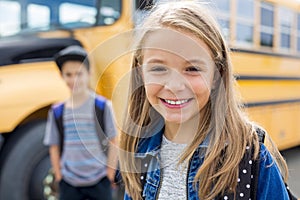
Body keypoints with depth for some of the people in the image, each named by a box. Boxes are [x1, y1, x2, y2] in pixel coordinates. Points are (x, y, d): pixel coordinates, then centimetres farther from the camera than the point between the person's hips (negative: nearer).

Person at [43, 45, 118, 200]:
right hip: (69, 184, 2)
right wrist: (59, 177, 3)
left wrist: (109, 175, -4)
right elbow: (54, 148, 7)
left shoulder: (103, 106, -7)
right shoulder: (57, 112, 0)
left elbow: (113, 142, -3)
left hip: (99, 182, -2)